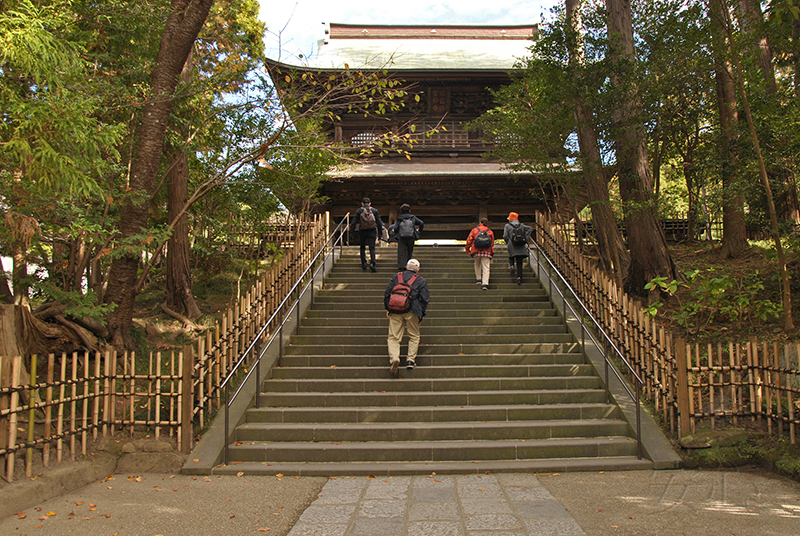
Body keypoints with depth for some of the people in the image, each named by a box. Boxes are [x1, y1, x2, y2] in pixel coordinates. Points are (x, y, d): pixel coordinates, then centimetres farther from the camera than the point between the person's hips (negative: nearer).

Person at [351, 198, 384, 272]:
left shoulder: (359, 211, 4)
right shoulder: (375, 210, 6)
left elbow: (354, 222, 0)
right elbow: (379, 222, 5)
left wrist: (352, 232, 2)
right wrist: (380, 232, 9)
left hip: (362, 232, 0)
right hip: (372, 232, 0)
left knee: (362, 248, 15)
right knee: (372, 248, -3)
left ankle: (364, 263, 11)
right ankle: (372, 263, -21)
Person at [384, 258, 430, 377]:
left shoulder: (397, 276, 16)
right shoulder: (421, 280, 11)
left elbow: (387, 293, 13)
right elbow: (425, 298, 6)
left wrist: (387, 309, 18)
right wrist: (421, 314, 13)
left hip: (395, 309, 1)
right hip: (412, 310, -1)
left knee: (393, 337, 2)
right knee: (414, 336, 16)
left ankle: (394, 358, -20)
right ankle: (410, 360, 9)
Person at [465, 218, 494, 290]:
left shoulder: (474, 230, 9)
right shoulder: (490, 231, 12)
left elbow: (469, 240, 3)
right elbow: (492, 243, 12)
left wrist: (468, 250, 10)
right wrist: (491, 252, 22)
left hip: (476, 251, 0)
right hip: (487, 252, 0)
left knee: (477, 265, 24)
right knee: (486, 267, -3)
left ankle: (478, 279, 25)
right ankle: (485, 283, -13)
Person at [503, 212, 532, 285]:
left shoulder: (507, 226, 3)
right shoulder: (521, 225, 11)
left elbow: (505, 236, -6)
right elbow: (530, 228, -1)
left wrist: (507, 242, 12)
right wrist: (526, 238, 1)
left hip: (512, 246, -2)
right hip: (521, 246, 2)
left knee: (511, 257, 23)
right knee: (519, 263, 4)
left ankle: (512, 265, -8)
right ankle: (519, 277, -6)